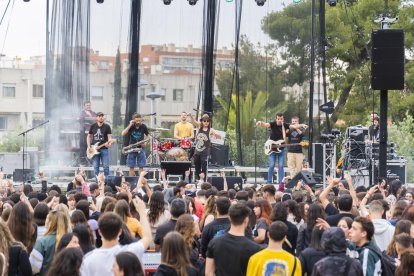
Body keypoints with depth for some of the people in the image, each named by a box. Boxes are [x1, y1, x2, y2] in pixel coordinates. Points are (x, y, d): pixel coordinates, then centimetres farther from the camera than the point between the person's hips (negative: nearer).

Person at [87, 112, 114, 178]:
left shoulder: (107, 127, 2)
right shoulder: (93, 126, 9)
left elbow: (110, 137, -3)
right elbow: (89, 136, 15)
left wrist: (109, 143, -25)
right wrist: (89, 147, 4)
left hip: (104, 149, -2)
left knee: (106, 166, -8)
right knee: (96, 167, 4)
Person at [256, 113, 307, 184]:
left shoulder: (285, 125, -4)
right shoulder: (273, 124, -9)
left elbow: (294, 126, -15)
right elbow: (266, 124, -26)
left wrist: (302, 125, -34)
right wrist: (260, 123, -49)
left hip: (281, 149, 2)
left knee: (281, 166, -1)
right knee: (271, 165, -5)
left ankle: (280, 182, 3)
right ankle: (269, 182, 3)